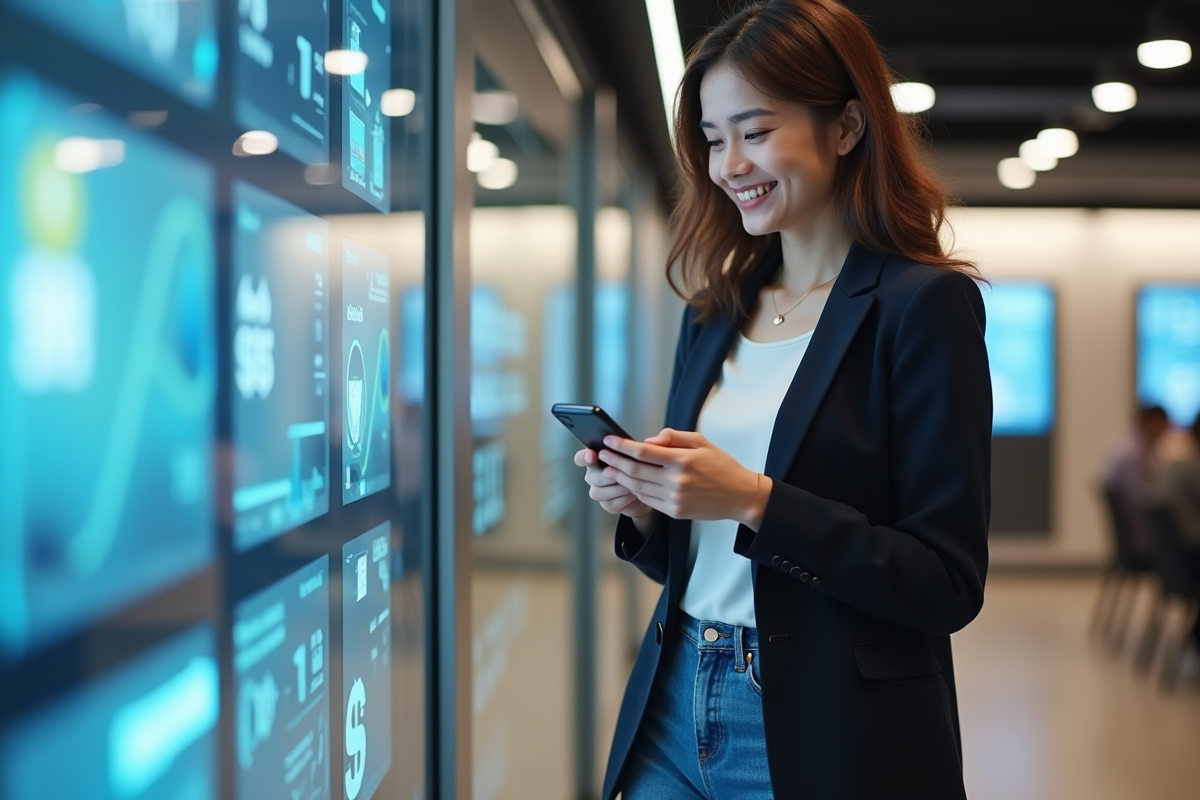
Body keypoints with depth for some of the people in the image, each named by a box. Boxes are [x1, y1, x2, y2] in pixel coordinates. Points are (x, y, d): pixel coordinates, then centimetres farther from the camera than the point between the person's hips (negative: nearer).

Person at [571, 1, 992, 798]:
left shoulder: (924, 303, -11)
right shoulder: (714, 311, 7)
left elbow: (949, 585, -15)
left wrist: (754, 500, -22)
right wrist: (642, 507, -7)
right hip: (676, 711, 6)